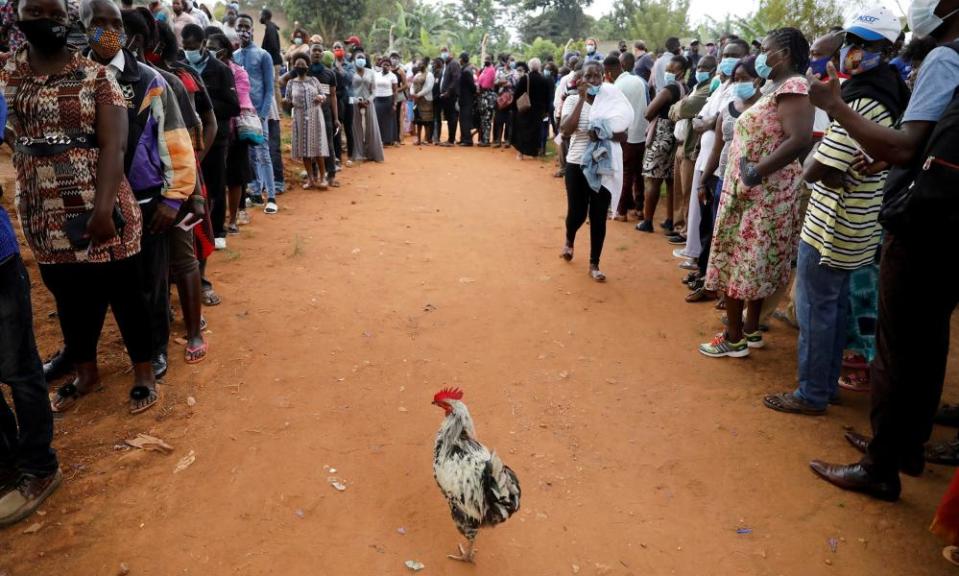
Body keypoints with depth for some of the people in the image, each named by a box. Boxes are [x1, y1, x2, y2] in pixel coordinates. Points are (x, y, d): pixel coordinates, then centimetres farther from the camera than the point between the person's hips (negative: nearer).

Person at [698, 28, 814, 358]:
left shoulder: (793, 87, -15)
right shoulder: (776, 87, 15)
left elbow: (800, 140, -27)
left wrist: (756, 172, -26)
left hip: (763, 193, -10)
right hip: (753, 192, 10)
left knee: (738, 263, -2)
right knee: (752, 263, 15)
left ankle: (734, 338, 7)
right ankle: (750, 330, 26)